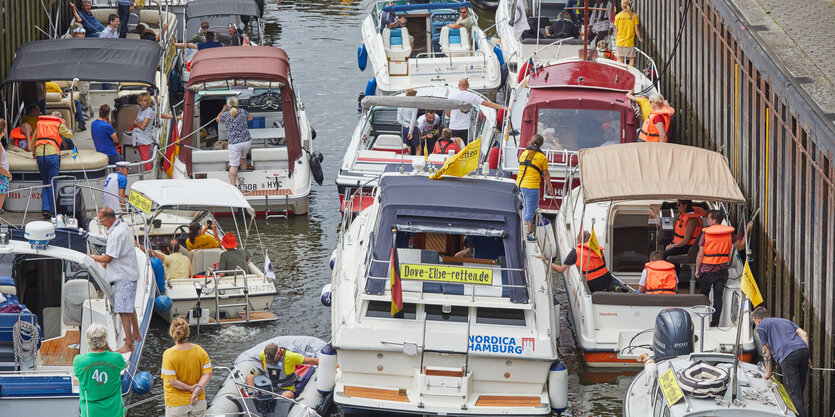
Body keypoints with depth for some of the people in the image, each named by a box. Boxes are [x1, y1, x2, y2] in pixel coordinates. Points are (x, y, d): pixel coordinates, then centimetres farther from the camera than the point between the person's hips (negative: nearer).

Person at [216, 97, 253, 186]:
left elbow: (218, 120, 18)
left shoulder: (225, 115, -6)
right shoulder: (243, 112, 1)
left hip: (234, 143, -4)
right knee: (242, 158, 29)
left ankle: (233, 185, -6)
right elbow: (250, 118, 24)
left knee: (234, 165, -3)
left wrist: (223, 110, 32)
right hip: (246, 141, 4)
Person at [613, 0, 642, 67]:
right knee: (632, 59, 4)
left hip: (619, 41, 2)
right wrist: (639, 38, 11)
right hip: (629, 42, -2)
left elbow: (616, 30, 2)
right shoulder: (633, 15, -6)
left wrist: (615, 40, 13)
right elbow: (636, 29, -4)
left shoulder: (618, 16, -1)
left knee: (621, 59, 9)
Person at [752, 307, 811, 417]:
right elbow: (804, 334, 19)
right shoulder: (785, 321, 34)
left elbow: (766, 351, 14)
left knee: (794, 394, -7)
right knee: (799, 391, 14)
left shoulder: (761, 326, 17)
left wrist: (768, 372, 23)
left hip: (788, 356, -6)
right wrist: (807, 357, 17)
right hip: (803, 350, 6)